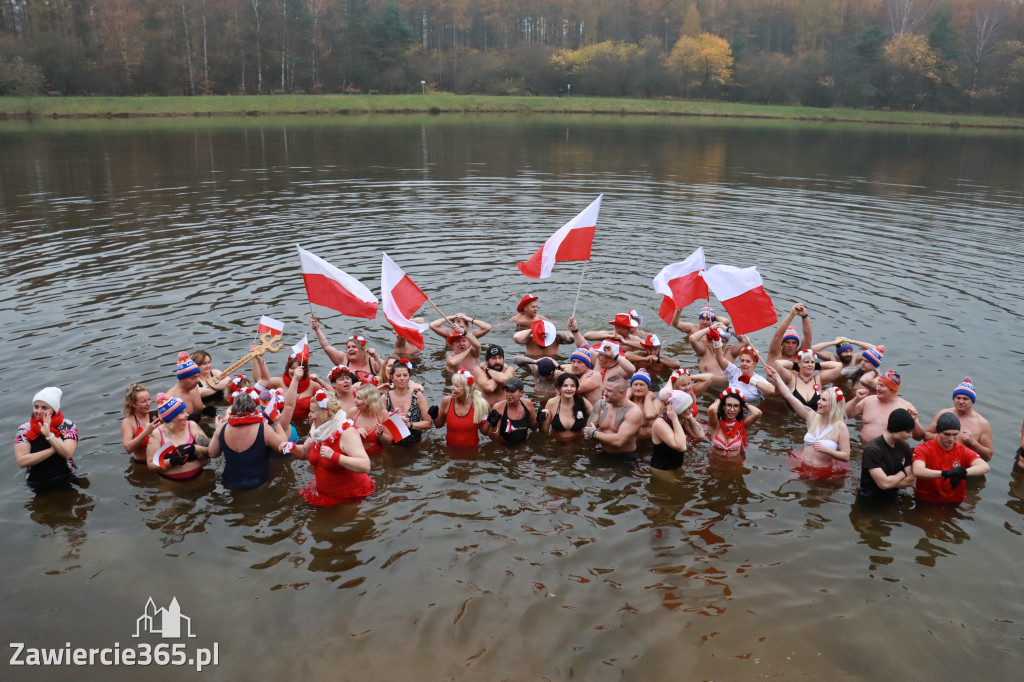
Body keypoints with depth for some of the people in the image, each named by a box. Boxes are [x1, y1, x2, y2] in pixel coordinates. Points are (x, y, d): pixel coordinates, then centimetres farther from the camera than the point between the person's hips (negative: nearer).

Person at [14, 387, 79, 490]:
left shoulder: (68, 426, -2)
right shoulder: (24, 430, 1)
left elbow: (68, 454, -16)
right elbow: (21, 462, -11)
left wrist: (49, 435, -24)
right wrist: (52, 450, -16)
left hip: (66, 482, -2)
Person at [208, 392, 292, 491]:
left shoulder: (222, 428, -11)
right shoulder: (263, 429, -20)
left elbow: (212, 454, 4)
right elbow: (284, 445, -7)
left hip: (230, 484, 3)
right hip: (258, 484, -3)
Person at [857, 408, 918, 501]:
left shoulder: (904, 447, 7)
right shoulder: (873, 449, -18)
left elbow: (911, 481, 4)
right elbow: (884, 484, -20)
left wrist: (891, 481, -11)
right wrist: (902, 474, -3)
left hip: (892, 500, 6)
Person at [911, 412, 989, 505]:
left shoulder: (964, 451, 3)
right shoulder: (923, 449, -7)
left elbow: (985, 467, -14)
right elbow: (917, 471, -25)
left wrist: (963, 472, -32)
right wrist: (945, 473, -36)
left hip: (955, 504, 3)